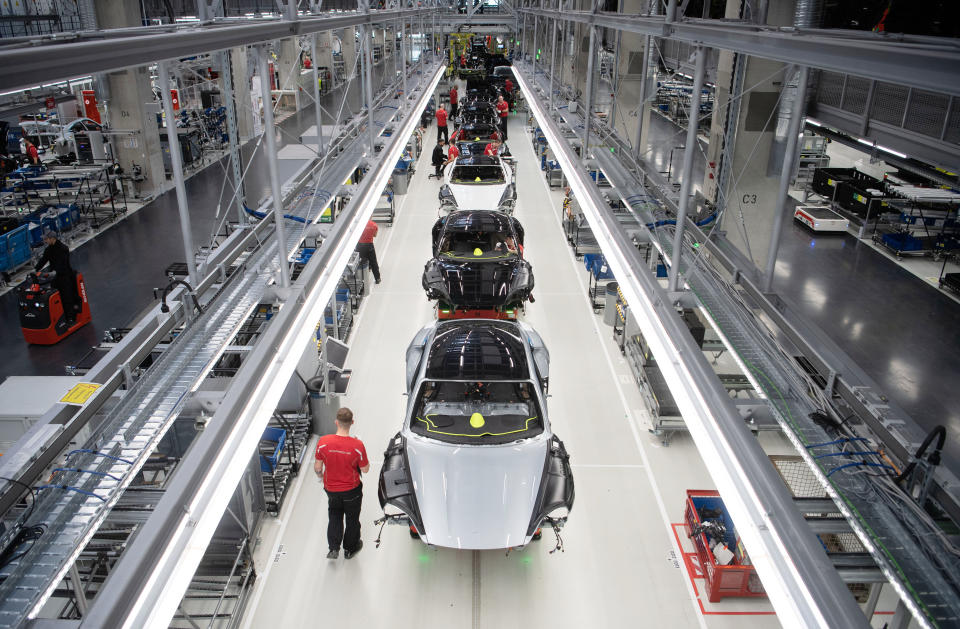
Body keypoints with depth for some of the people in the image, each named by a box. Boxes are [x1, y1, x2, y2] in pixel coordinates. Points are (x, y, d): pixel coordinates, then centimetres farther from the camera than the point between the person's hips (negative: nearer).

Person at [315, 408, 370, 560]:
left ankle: (334, 548, 22)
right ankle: (350, 548, 40)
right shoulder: (357, 445, -27)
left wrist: (320, 476, 14)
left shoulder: (323, 442, -23)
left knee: (334, 515, 28)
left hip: (331, 489, 2)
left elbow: (317, 467, -10)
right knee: (352, 518, 23)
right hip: (352, 490, -1)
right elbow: (365, 469, -13)